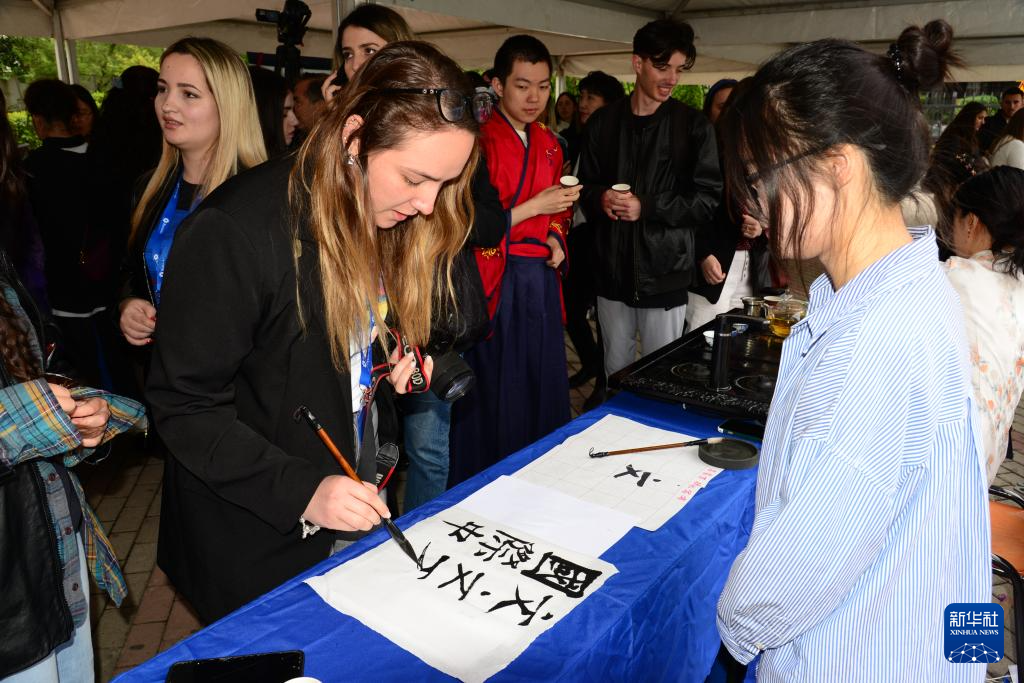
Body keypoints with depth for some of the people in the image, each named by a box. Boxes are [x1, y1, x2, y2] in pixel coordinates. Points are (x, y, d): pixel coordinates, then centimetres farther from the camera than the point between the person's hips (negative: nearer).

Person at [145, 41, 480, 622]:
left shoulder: (395, 221, -3)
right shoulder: (235, 231, -26)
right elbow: (185, 408, -21)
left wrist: (398, 367, -7)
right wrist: (301, 491, -29)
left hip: (354, 505, 6)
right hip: (252, 541, -6)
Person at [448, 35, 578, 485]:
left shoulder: (549, 144, 11)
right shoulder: (480, 141, -12)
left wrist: (556, 237, 4)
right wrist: (535, 207, -19)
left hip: (541, 278, 7)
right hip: (496, 279, -7)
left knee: (542, 382, 14)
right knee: (495, 392, 2)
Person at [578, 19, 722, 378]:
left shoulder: (694, 126, -3)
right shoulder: (603, 122, 6)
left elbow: (708, 198, -6)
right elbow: (586, 184, 12)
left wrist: (646, 207, -17)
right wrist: (601, 199, -11)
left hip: (665, 272, -3)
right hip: (612, 269, 3)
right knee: (615, 369, 16)